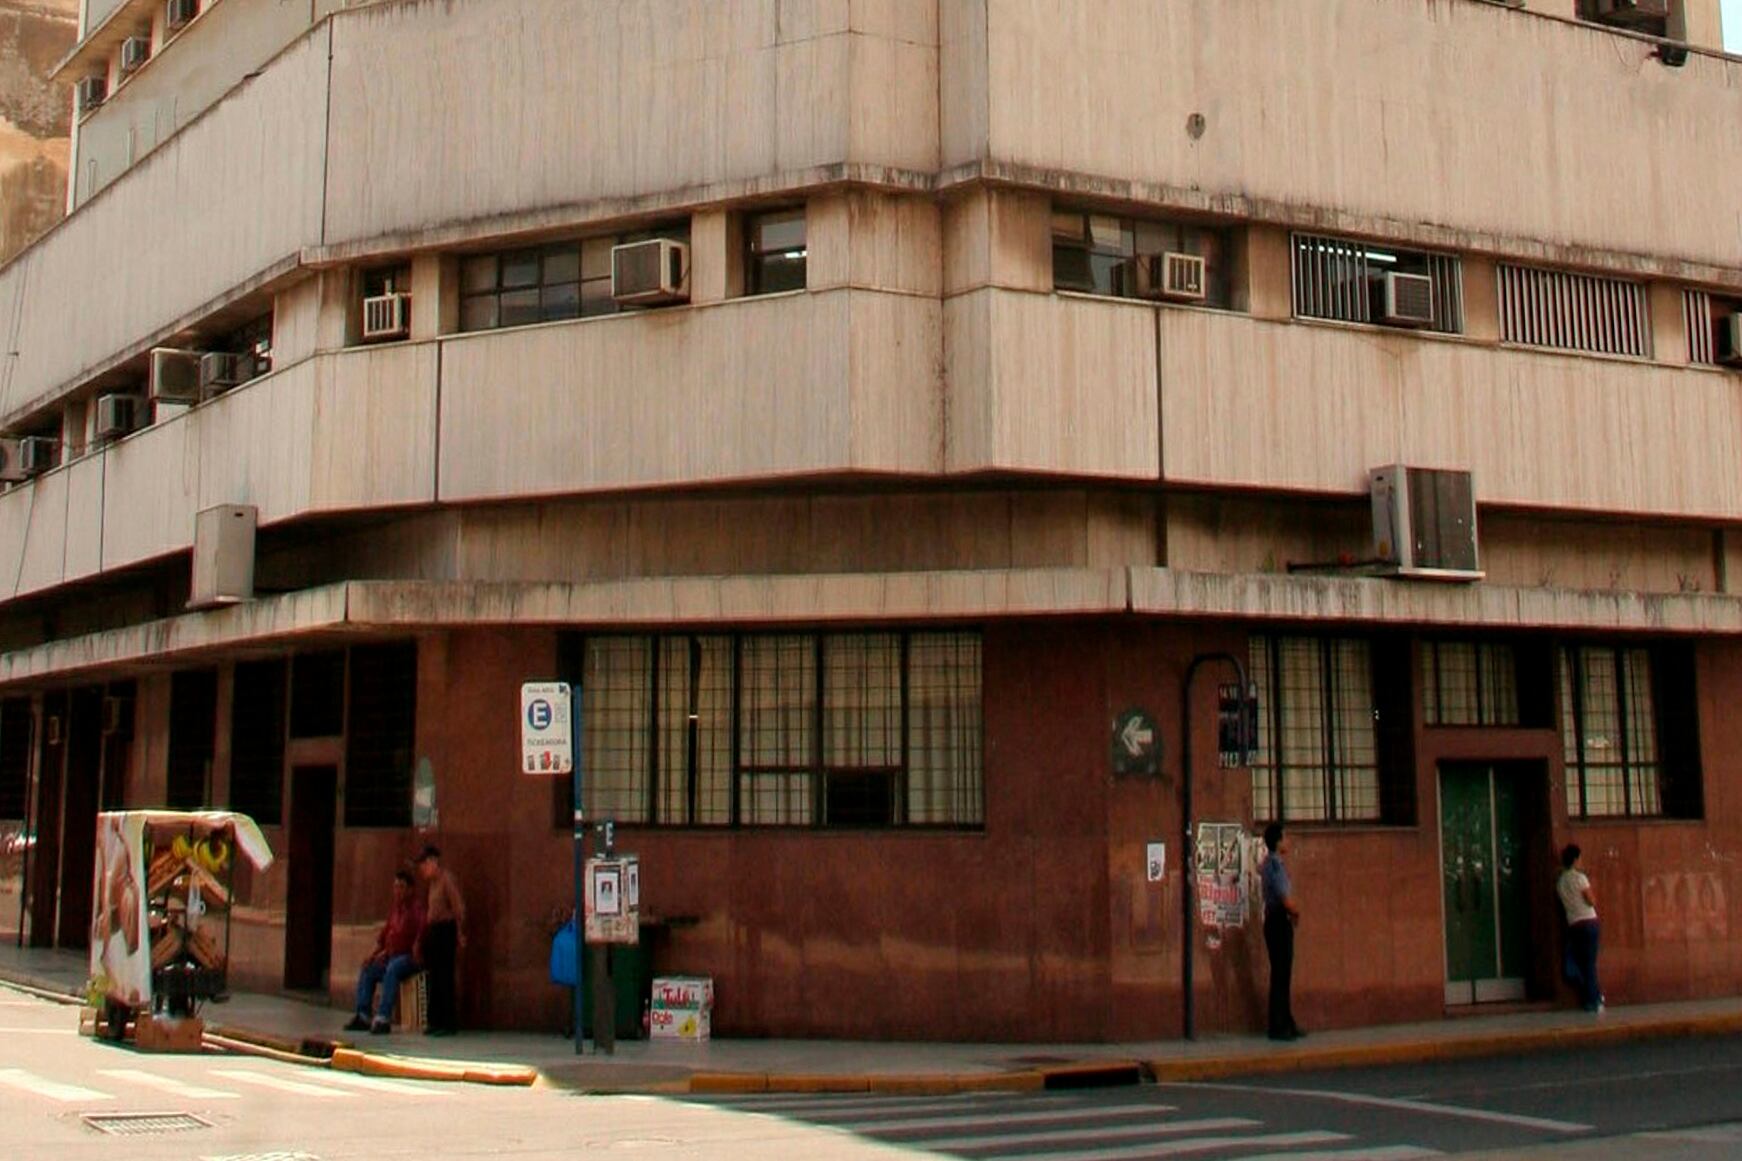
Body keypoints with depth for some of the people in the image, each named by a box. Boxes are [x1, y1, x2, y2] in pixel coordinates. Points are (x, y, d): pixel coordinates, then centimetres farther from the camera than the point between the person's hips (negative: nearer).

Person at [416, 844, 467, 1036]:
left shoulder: (447, 879, -10)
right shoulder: (434, 881, 18)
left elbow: (458, 907, -16)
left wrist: (460, 934, -18)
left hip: (444, 930, -9)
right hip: (433, 932, 9)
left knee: (444, 978, -9)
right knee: (434, 979, 10)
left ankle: (449, 1023, -6)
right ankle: (437, 1021, 15)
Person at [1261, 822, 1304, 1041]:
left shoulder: (1274, 863, 15)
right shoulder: (1275, 864, -16)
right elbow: (1286, 901, -20)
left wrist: (1292, 910, 1)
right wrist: (1296, 912, 0)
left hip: (1280, 922, 10)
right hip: (1279, 922, -10)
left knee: (1283, 975, 14)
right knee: (1280, 976, -6)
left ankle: (1286, 1024, 20)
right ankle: (1278, 1027, -3)